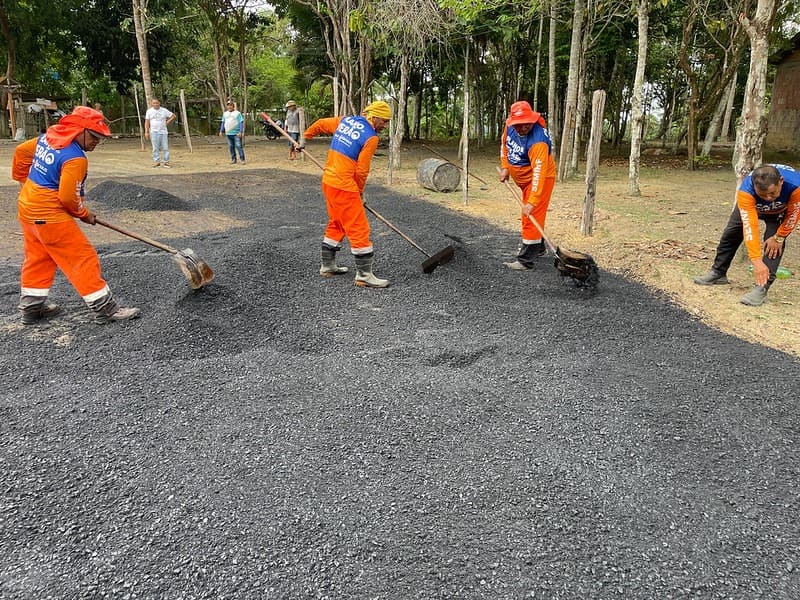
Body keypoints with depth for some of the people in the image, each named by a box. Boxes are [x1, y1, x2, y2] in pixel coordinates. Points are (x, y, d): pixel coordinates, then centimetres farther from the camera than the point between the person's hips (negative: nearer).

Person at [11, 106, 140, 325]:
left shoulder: (48, 137, 5)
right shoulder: (75, 158, -23)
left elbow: (21, 152, 18)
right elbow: (68, 197, -21)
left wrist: (23, 179, 31)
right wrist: (84, 214, -3)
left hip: (27, 206, 10)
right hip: (49, 214, -10)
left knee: (37, 258, 19)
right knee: (82, 258, -5)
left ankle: (31, 307, 29)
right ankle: (105, 308, -1)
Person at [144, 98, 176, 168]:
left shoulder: (164, 110, 5)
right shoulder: (149, 111, 7)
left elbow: (173, 116, 13)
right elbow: (147, 122, 5)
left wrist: (167, 123, 5)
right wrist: (146, 132, -3)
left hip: (163, 132, 0)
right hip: (154, 132, 0)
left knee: (165, 148, -1)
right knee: (155, 148, -3)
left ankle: (165, 162, 5)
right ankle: (156, 161, 1)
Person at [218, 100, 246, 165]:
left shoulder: (237, 113, 0)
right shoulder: (225, 113, 16)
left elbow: (241, 122, -5)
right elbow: (223, 123, 22)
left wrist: (241, 132, -14)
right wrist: (221, 131, 14)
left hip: (236, 133, -5)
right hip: (228, 133, 5)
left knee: (239, 146, -10)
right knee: (231, 147, 6)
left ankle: (242, 159, -8)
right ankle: (233, 159, 13)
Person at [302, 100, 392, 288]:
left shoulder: (345, 121, 11)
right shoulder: (371, 137, -11)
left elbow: (319, 124, 22)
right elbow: (362, 171, -11)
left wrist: (305, 139, 38)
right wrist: (360, 192, 5)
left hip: (328, 181, 9)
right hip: (344, 187, -9)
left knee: (336, 224, 21)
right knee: (359, 229, -3)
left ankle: (328, 266, 29)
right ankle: (364, 275, 1)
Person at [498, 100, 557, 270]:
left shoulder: (538, 141, -33)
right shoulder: (509, 124, -11)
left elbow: (538, 173, -38)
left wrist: (532, 202, -42)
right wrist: (505, 167, 4)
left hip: (539, 179, -9)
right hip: (523, 179, 9)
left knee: (532, 215, -12)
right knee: (528, 216, 21)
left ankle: (525, 260, -10)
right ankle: (538, 248, 40)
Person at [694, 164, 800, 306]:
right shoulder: (745, 192, -45)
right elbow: (750, 227, -45)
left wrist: (779, 237, -16)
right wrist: (757, 261, -48)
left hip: (780, 211, -1)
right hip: (751, 205, 1)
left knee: (774, 243, -19)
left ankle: (762, 287, -16)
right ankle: (718, 273, 26)